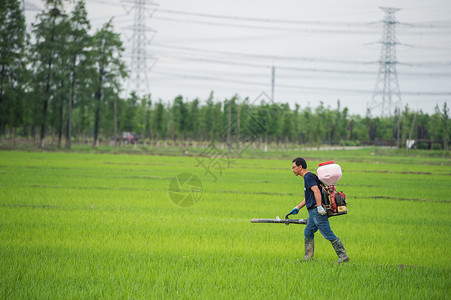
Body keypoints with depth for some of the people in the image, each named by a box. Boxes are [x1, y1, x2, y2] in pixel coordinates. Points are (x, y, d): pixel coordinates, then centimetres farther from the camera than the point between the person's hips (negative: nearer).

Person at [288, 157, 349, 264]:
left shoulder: (309, 177, -10)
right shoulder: (307, 177, 21)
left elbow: (316, 191, -25)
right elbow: (308, 197, 30)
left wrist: (319, 206, -34)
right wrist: (297, 208, 33)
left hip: (317, 212, -10)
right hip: (313, 212, 10)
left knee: (329, 235, -9)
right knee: (308, 233, 14)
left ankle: (343, 256, -9)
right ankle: (308, 257, 18)